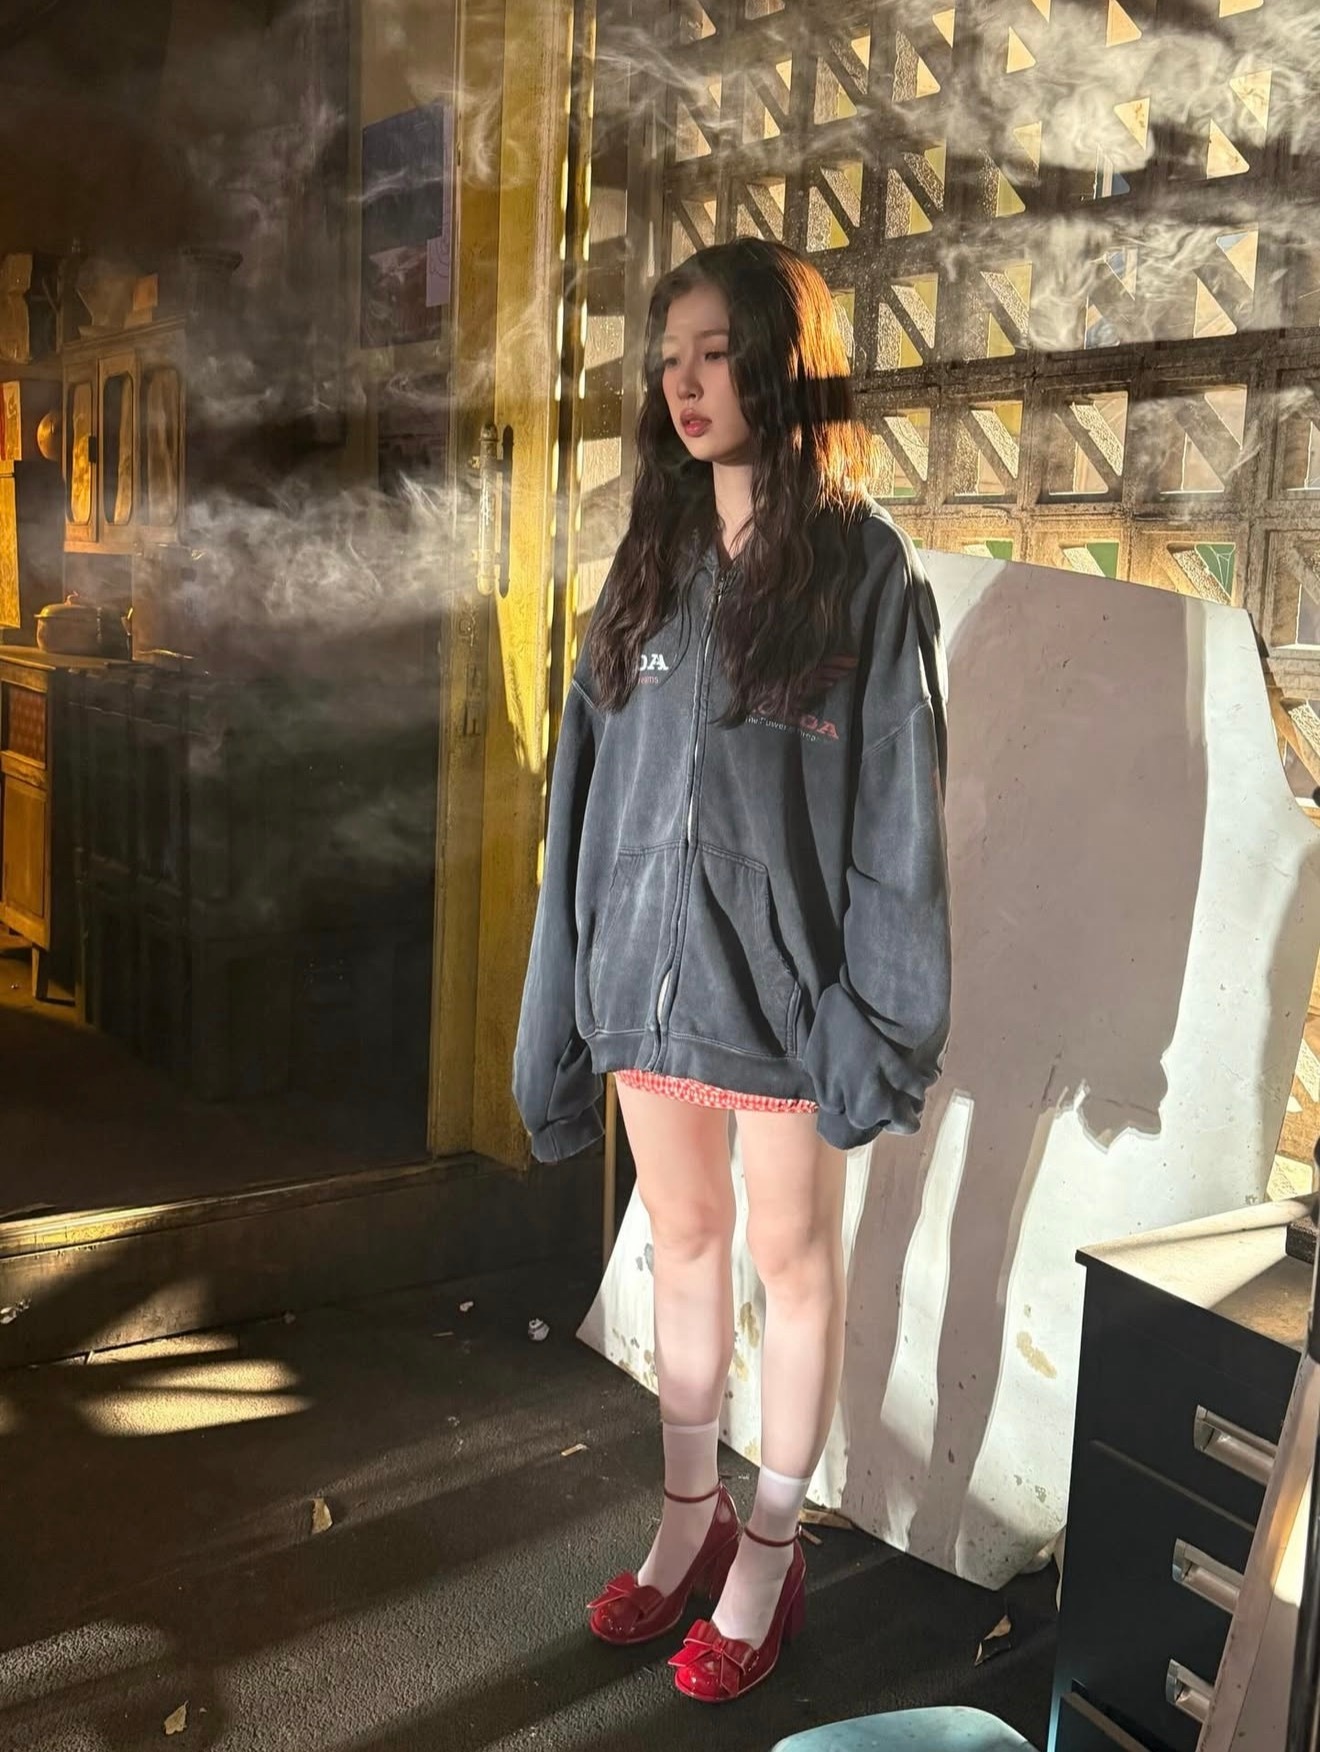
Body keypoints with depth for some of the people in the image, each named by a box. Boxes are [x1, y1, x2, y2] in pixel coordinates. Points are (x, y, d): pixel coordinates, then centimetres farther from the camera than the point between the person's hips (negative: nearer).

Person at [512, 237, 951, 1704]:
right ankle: (690, 1519, 34)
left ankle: (767, 1556, 27)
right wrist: (569, 991, 5)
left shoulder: (864, 566, -6)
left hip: (779, 975, -5)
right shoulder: (650, 564, 9)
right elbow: (589, 788, 8)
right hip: (647, 964, 5)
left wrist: (878, 1014, -13)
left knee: (791, 1257, 9)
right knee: (682, 1240, 16)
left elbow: (896, 808, -9)